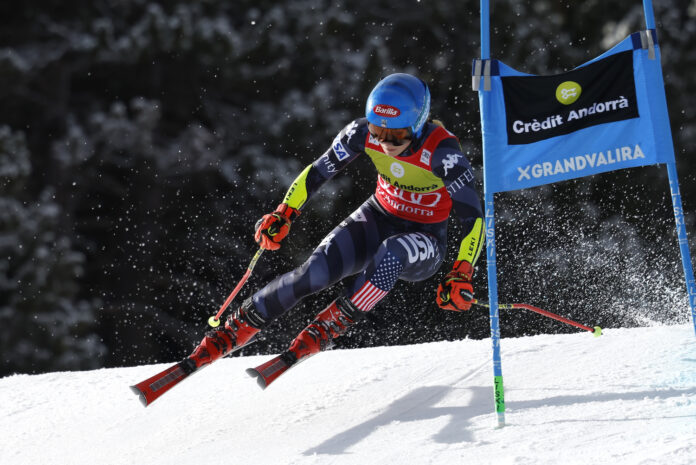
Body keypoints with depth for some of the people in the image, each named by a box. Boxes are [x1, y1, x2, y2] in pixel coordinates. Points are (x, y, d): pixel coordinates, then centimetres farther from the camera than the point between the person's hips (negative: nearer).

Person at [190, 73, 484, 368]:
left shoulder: (441, 152, -30)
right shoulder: (363, 133, -18)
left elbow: (473, 218, -27)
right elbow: (318, 171, -4)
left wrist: (461, 275, -39)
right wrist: (284, 214, -15)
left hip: (425, 241, -3)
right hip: (378, 218, 3)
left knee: (392, 253, -39)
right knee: (316, 272, -21)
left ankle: (328, 326, -22)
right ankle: (238, 328, -4)